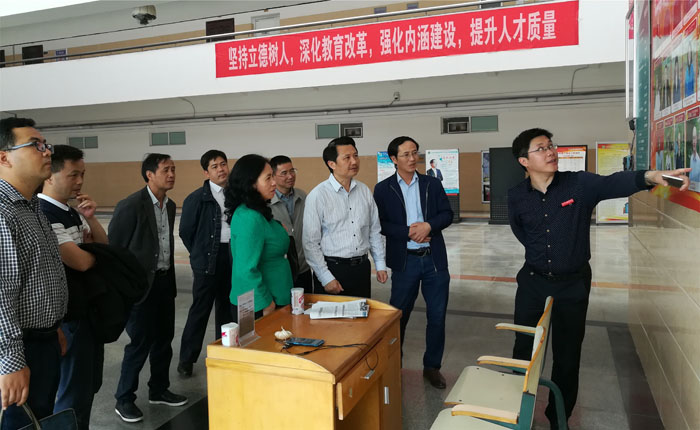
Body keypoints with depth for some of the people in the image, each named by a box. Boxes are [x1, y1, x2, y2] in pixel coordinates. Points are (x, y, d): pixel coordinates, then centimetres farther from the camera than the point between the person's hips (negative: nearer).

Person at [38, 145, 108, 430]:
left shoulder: (72, 212, 7)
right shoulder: (43, 215, -21)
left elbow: (104, 247, 13)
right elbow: (81, 262, -25)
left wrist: (91, 219, -4)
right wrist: (90, 247, -3)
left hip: (90, 310, 9)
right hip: (71, 317, -9)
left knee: (90, 384, 21)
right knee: (76, 391, 5)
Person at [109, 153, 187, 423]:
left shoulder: (170, 206, 9)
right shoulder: (131, 206, -15)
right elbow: (112, 248, -12)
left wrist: (171, 281, 16)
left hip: (164, 282, 7)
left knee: (163, 339, 15)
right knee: (140, 342, 0)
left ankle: (159, 390, 32)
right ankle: (124, 400, 18)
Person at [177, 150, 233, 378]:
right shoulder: (197, 198, -6)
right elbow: (186, 231, 0)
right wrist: (201, 254, 5)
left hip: (232, 259, 4)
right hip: (208, 262, -4)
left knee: (226, 308, 14)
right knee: (200, 310, 3)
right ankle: (187, 359, 16)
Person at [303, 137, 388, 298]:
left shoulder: (364, 191, 6)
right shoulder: (318, 195, -11)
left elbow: (374, 232, 13)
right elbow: (310, 243, -11)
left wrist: (380, 265, 10)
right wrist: (326, 278, -12)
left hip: (362, 268, 5)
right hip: (332, 269, -5)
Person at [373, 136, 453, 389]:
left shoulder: (432, 184, 6)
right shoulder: (383, 189, 0)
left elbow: (447, 215, 3)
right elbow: (380, 224, -6)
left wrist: (429, 225, -16)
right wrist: (408, 232, -17)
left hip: (435, 259, 2)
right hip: (404, 261, -2)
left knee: (437, 316, 8)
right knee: (399, 315, 9)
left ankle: (432, 366, 26)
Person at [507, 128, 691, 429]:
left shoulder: (580, 184, -12)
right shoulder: (516, 197, -5)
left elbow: (612, 184, -32)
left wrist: (648, 176, -49)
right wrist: (539, 252, 10)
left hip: (573, 284, -1)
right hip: (533, 282, 1)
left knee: (567, 355, 10)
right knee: (524, 349, 12)